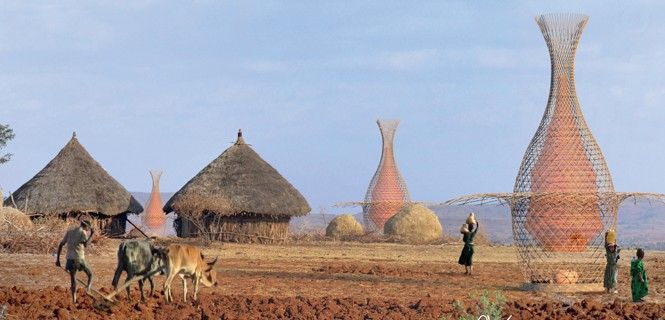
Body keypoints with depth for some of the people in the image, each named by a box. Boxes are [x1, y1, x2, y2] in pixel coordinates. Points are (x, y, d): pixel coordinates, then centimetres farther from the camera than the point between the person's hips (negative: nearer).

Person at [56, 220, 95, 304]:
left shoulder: (69, 231, 17)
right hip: (79, 258, -5)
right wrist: (91, 235, -8)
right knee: (90, 274, 14)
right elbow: (86, 244, -19)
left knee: (73, 280, 13)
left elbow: (61, 244, 14)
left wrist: (58, 259, 15)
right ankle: (88, 289, -8)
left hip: (69, 258, 5)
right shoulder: (83, 232, -2)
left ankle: (74, 299, 8)